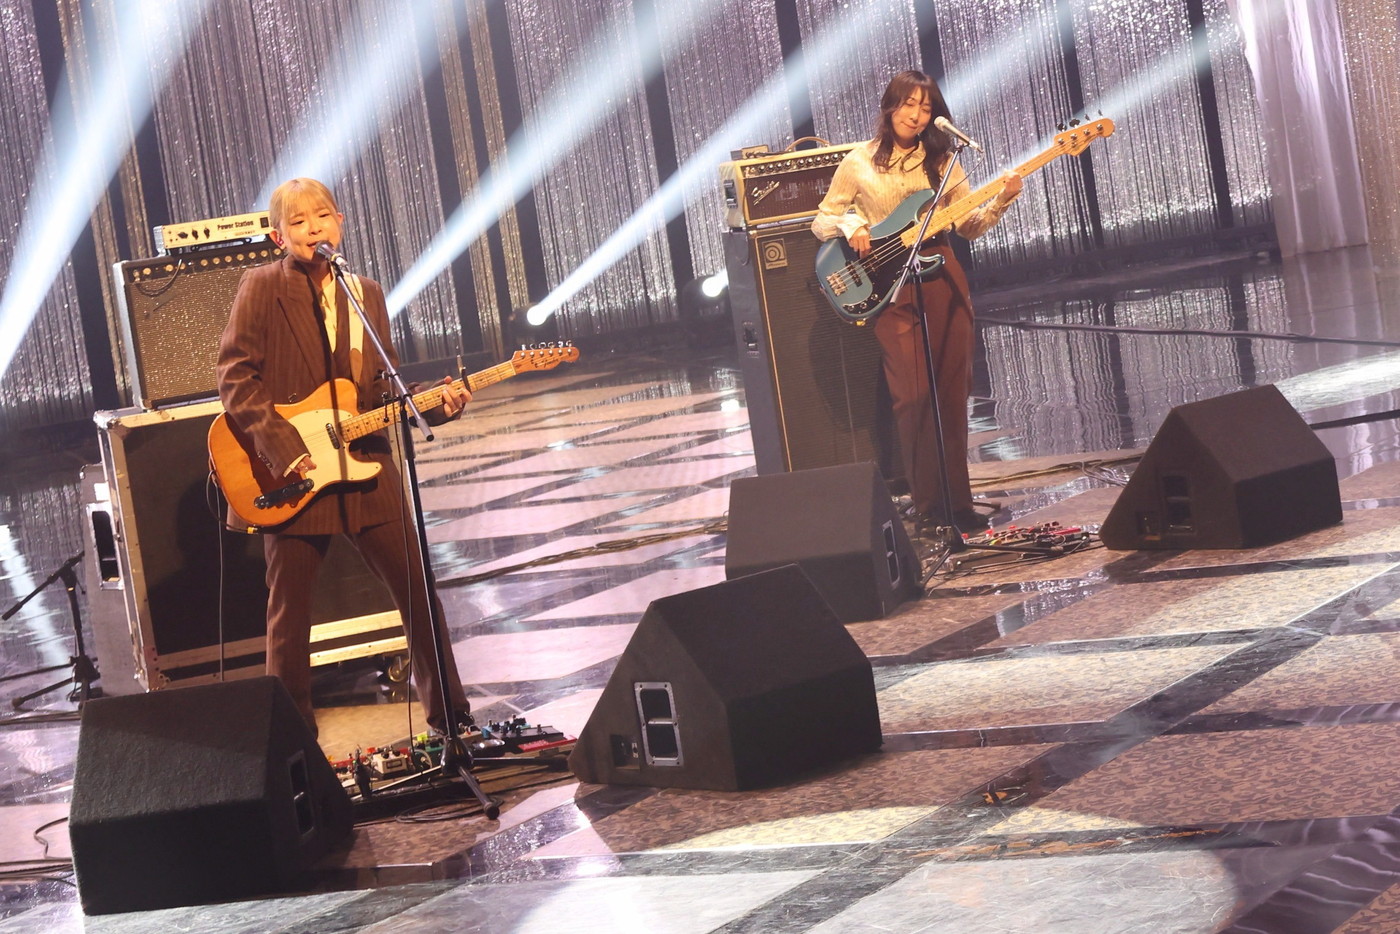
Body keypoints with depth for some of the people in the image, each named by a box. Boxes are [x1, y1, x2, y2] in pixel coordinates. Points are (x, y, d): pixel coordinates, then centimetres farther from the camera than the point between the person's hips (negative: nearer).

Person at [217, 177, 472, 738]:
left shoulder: (366, 293, 11)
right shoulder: (263, 287, -5)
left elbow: (384, 388, 13)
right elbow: (235, 381, -11)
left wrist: (435, 405, -5)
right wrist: (282, 449, -20)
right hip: (290, 475, -4)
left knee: (419, 592, 7)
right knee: (289, 615, 3)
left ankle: (449, 715, 22)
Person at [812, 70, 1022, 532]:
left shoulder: (940, 161, 11)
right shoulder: (859, 163, 5)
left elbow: (969, 225, 8)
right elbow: (821, 220, 9)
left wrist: (1001, 200, -8)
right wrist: (849, 226, -10)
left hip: (942, 280, 3)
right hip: (888, 286, -3)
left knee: (952, 392, 3)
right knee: (913, 394, -9)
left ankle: (958, 500, 11)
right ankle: (927, 505, -2)